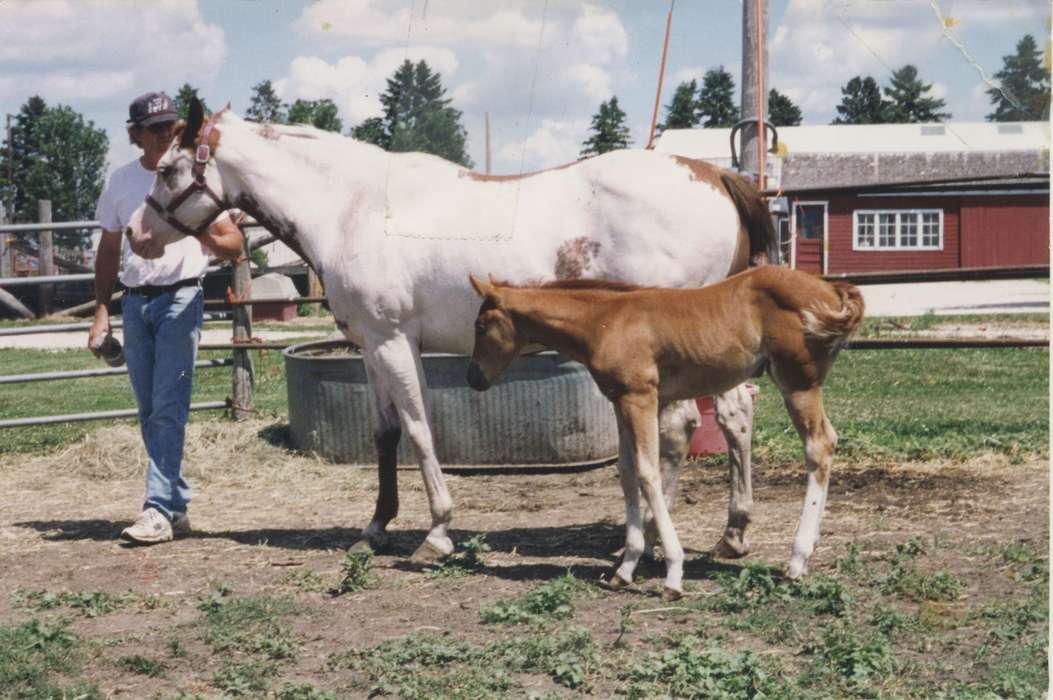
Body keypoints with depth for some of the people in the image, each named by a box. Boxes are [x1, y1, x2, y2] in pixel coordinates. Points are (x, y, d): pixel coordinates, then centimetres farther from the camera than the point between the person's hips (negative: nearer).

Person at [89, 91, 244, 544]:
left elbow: (234, 246, 0)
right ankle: (178, 505, 19)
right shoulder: (121, 181, 9)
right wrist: (101, 312, 9)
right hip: (134, 302, 5)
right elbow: (108, 252, 16)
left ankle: (160, 509, -12)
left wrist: (204, 236, -21)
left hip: (180, 298, -5)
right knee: (149, 413, 9)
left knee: (168, 408, -12)